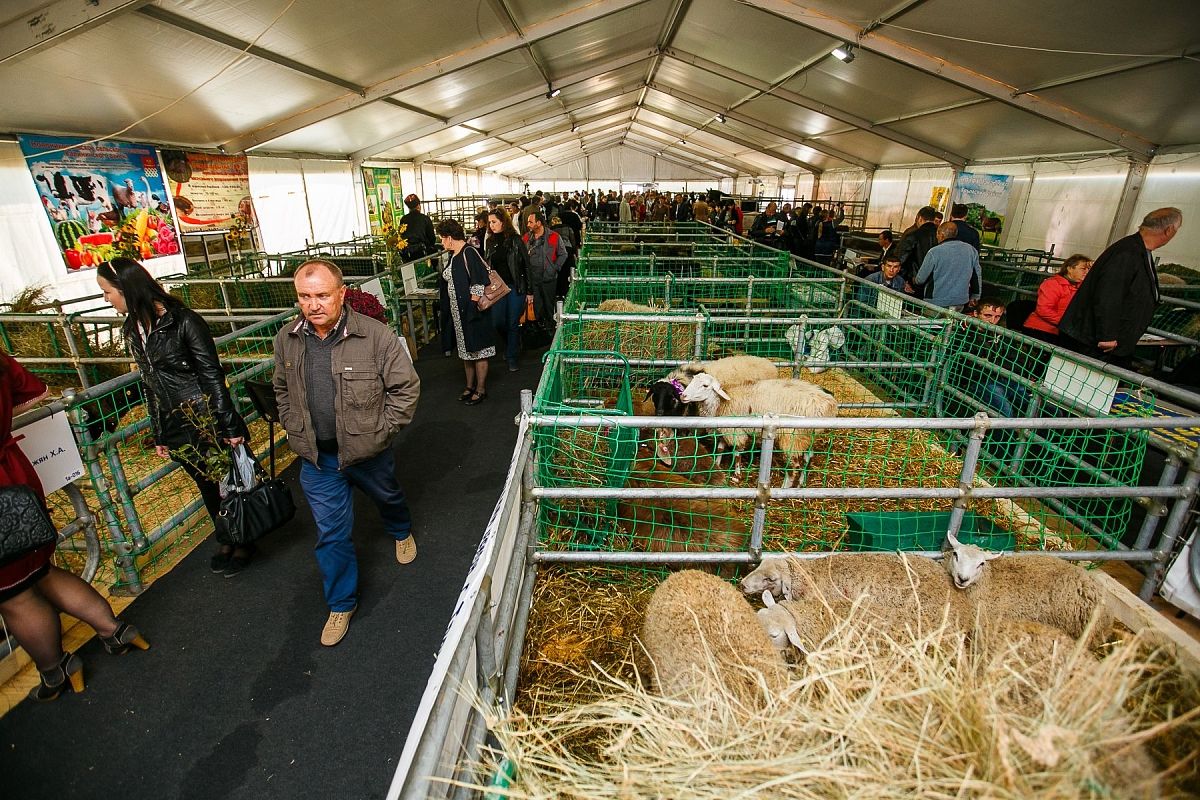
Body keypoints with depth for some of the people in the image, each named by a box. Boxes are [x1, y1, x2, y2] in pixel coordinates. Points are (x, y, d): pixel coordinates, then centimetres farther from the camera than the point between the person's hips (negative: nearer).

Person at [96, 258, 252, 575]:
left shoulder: (184, 322, -15)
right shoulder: (132, 330, 8)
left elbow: (212, 374, -14)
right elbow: (149, 385, 13)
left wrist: (230, 425, -14)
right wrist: (158, 435, 15)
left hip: (206, 419, -7)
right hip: (175, 428, 7)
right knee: (206, 485, 18)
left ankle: (243, 542, 26)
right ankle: (226, 540, 36)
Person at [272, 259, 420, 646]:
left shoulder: (375, 335, -20)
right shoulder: (286, 339, -5)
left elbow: (406, 387, -13)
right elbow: (282, 390, 13)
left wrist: (381, 432, -14)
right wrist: (295, 431, 5)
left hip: (366, 451, -2)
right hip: (316, 459, 2)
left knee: (388, 497, 27)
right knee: (331, 534, 9)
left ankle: (401, 532, 62)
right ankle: (342, 604, 29)